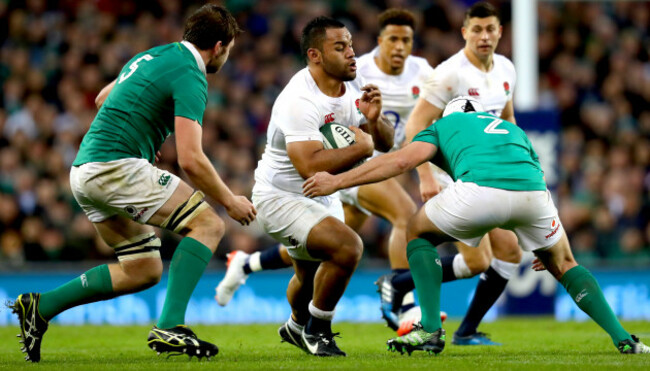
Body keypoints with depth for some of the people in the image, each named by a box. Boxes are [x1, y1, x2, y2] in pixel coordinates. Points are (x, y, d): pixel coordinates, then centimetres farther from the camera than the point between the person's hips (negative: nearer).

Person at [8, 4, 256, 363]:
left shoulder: (153, 56, 19)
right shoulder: (190, 76, -10)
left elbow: (103, 98, 34)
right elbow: (191, 160, -17)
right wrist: (231, 201, -5)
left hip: (84, 172, 10)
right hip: (115, 167, -10)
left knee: (144, 270, 14)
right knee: (208, 224, -9)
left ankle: (40, 306, 11)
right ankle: (170, 327, -20)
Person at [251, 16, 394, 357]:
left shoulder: (352, 86, -3)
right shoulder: (299, 101, -30)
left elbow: (385, 143, 1)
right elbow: (310, 166, -40)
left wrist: (374, 120, -21)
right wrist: (360, 147, -30)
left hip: (322, 196, 9)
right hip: (281, 198, -9)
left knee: (311, 275, 27)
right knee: (347, 246, -28)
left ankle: (297, 327, 59)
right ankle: (316, 330, -8)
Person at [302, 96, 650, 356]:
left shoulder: (443, 125, 31)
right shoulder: (513, 129, 42)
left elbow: (404, 159, 14)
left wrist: (337, 181, 17)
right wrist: (543, 245, 50)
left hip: (480, 188, -4)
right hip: (533, 190, 4)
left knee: (418, 233, 25)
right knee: (564, 265, 29)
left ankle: (431, 329, 13)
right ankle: (622, 338, 15)